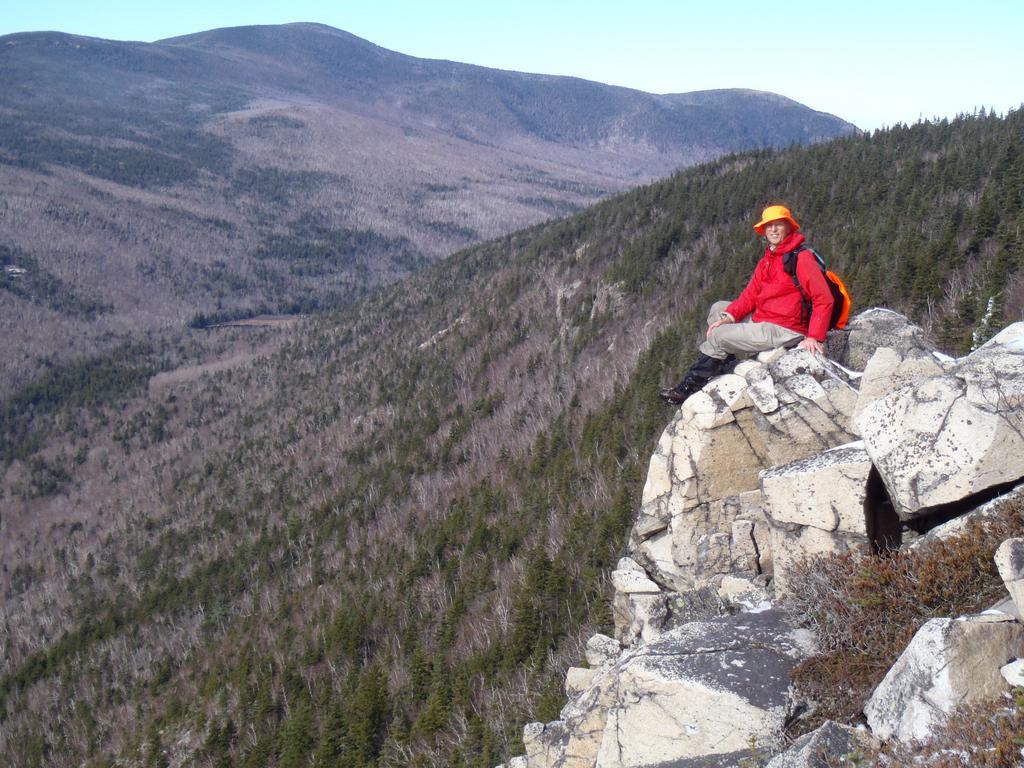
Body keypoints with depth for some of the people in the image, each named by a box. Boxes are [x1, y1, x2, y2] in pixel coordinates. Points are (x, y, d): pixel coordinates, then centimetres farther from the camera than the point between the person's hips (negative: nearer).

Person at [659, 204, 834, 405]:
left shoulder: (802, 258, -15)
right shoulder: (766, 261, 13)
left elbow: (824, 299, -21)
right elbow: (750, 295, 9)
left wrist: (814, 337, -28)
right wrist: (729, 316, -8)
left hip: (785, 332, -9)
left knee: (717, 336, -12)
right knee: (718, 308, 11)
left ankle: (690, 386, 0)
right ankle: (726, 363, -1)